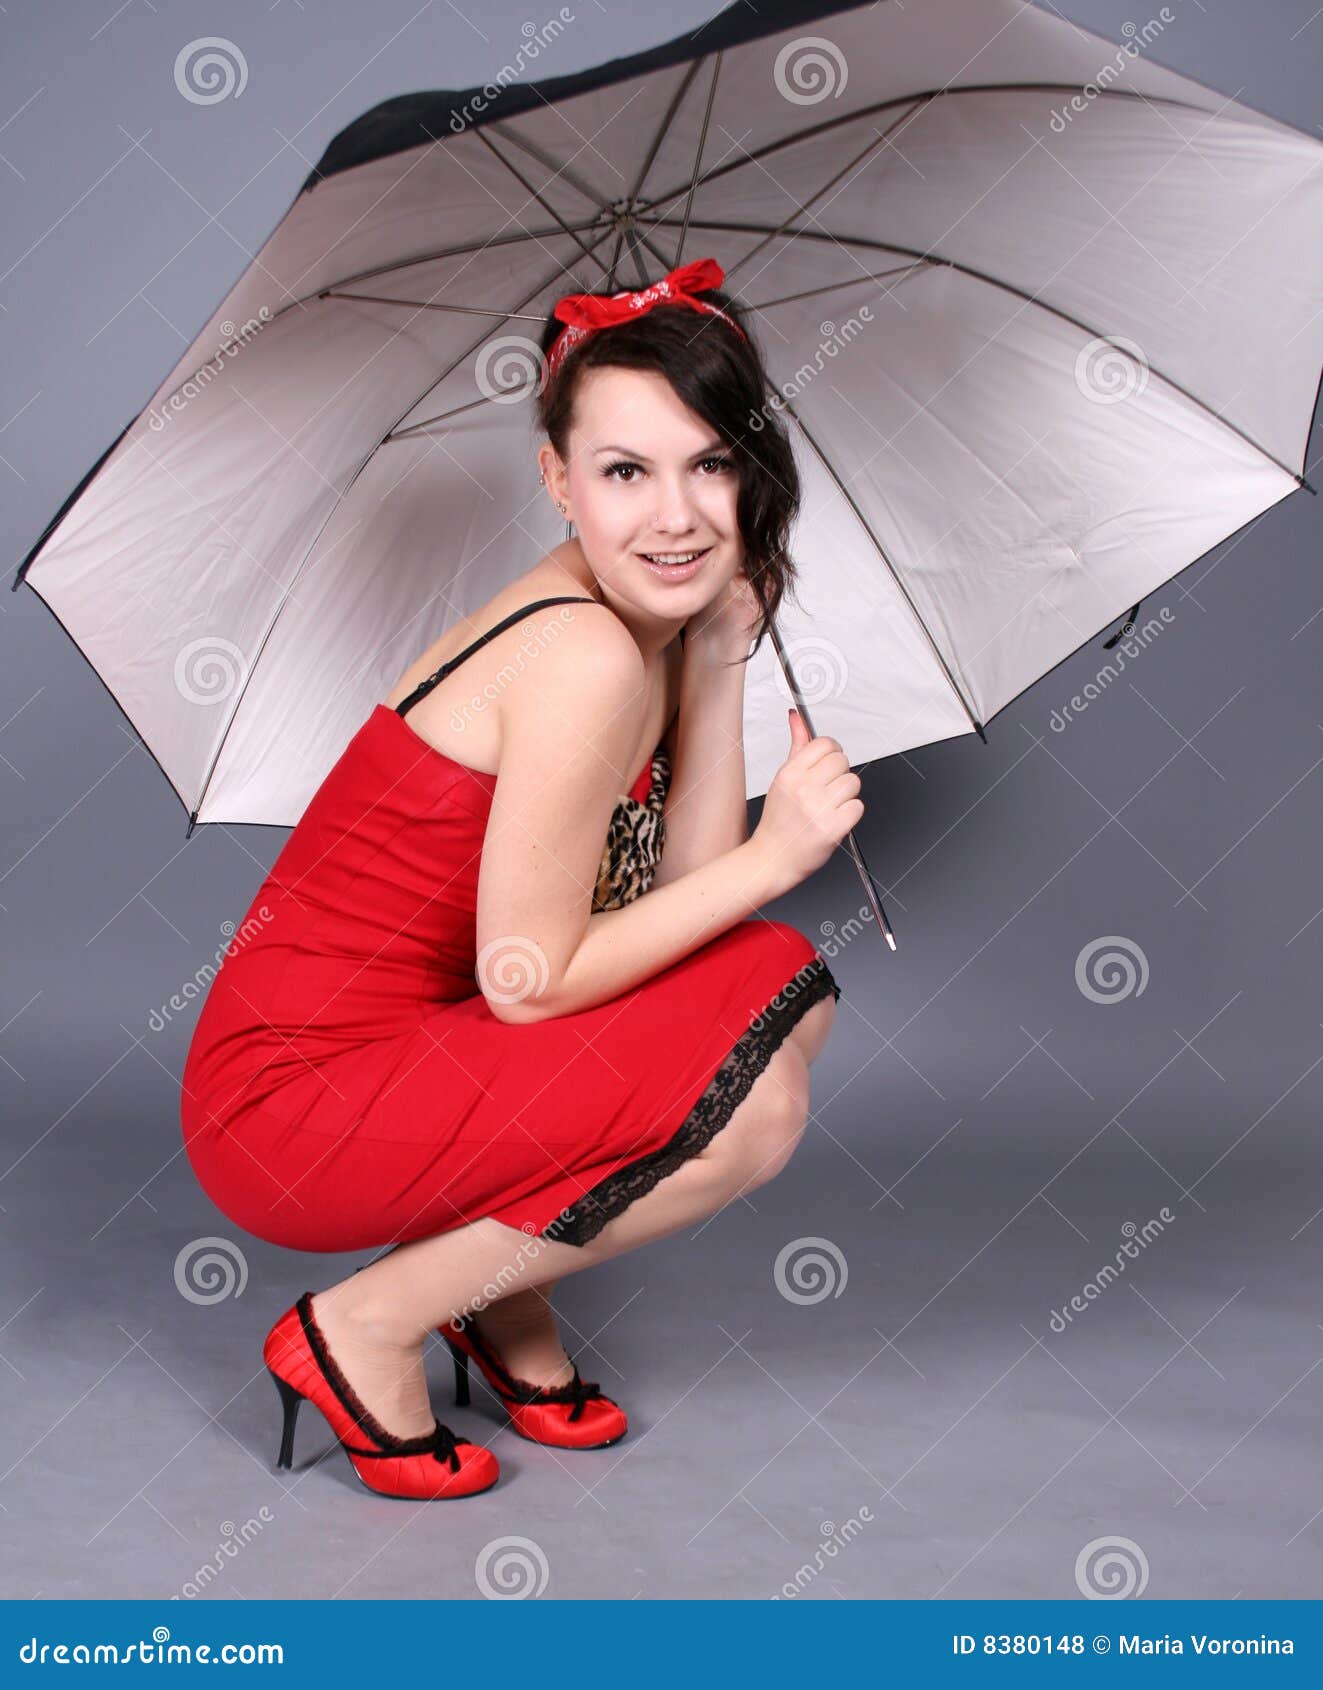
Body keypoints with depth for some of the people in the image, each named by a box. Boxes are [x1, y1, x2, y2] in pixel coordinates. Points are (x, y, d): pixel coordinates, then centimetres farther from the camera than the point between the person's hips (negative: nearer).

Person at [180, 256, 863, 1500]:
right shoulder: (584, 661, -23)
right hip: (294, 1104, -9)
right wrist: (776, 854, -17)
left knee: (779, 990, 3)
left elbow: (677, 893, -1)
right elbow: (529, 980, -20)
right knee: (752, 1103, -17)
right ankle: (369, 1329, -3)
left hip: (408, 1043, 9)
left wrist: (718, 661, -4)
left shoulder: (645, 622, 5)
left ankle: (501, 1287, 13)